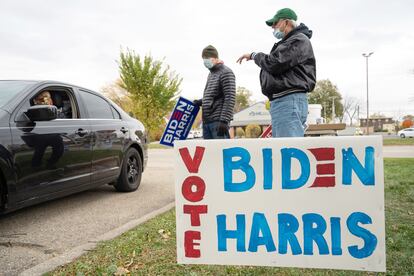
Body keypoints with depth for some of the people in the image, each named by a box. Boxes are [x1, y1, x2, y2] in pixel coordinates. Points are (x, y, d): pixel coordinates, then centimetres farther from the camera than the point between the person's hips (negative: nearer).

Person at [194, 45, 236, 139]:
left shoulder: (226, 73, -6)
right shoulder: (211, 73, 21)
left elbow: (230, 99, -15)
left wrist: (224, 121, -21)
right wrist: (200, 102, 14)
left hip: (218, 121, -9)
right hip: (206, 121, 9)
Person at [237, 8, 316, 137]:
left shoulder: (299, 40, -4)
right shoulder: (289, 42, 28)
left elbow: (273, 63, -14)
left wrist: (254, 55, 2)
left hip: (289, 102, -10)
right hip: (279, 102, 10)